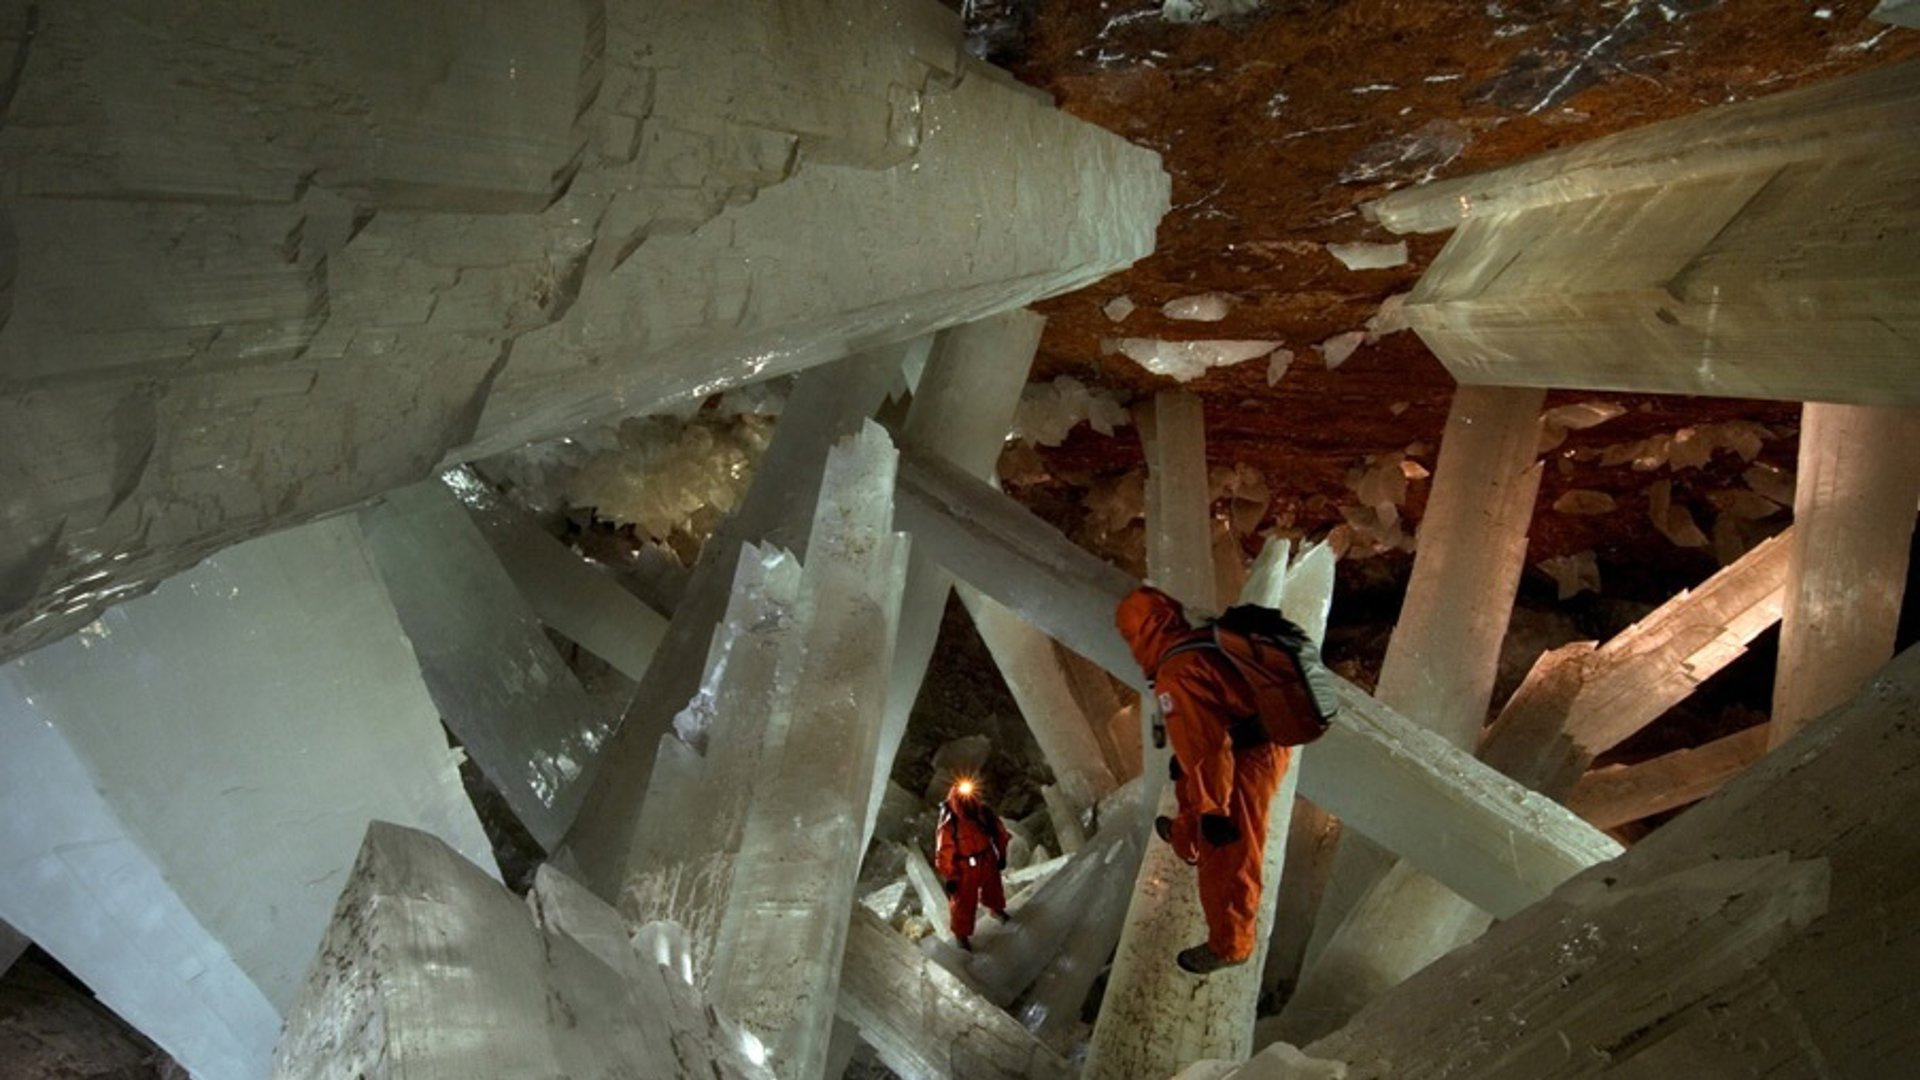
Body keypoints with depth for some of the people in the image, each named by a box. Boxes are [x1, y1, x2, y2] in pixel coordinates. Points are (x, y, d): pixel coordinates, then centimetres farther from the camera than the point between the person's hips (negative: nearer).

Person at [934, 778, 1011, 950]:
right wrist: (949, 878, -15)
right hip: (965, 869, -5)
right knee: (964, 902, 13)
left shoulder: (985, 812, -21)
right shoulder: (949, 826, -34)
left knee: (993, 887, 30)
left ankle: (997, 909, 62)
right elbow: (944, 854, -22)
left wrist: (1002, 855, 7)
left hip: (988, 862, 5)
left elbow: (999, 832, -2)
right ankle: (961, 933, 38)